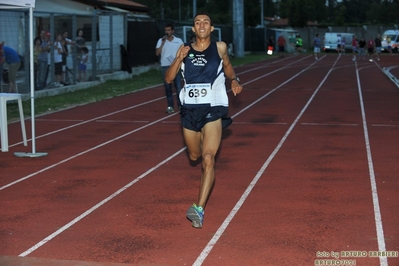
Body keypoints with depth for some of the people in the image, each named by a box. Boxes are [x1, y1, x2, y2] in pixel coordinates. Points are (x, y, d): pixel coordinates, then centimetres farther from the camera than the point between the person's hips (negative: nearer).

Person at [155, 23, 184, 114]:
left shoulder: (179, 41, 3)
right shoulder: (161, 40, 5)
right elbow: (157, 53, -5)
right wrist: (163, 43, -13)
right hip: (165, 67, 1)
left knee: (178, 87, -6)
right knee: (167, 88, 4)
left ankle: (181, 105, 2)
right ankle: (170, 106, 11)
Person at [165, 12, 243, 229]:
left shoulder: (219, 47, 1)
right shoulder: (185, 49, 3)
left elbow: (227, 66, 21)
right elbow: (168, 79, -1)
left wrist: (234, 80, 0)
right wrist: (179, 59, -17)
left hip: (213, 108, -3)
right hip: (190, 109, 3)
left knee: (208, 159, -16)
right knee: (194, 156, 20)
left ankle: (199, 209, -20)